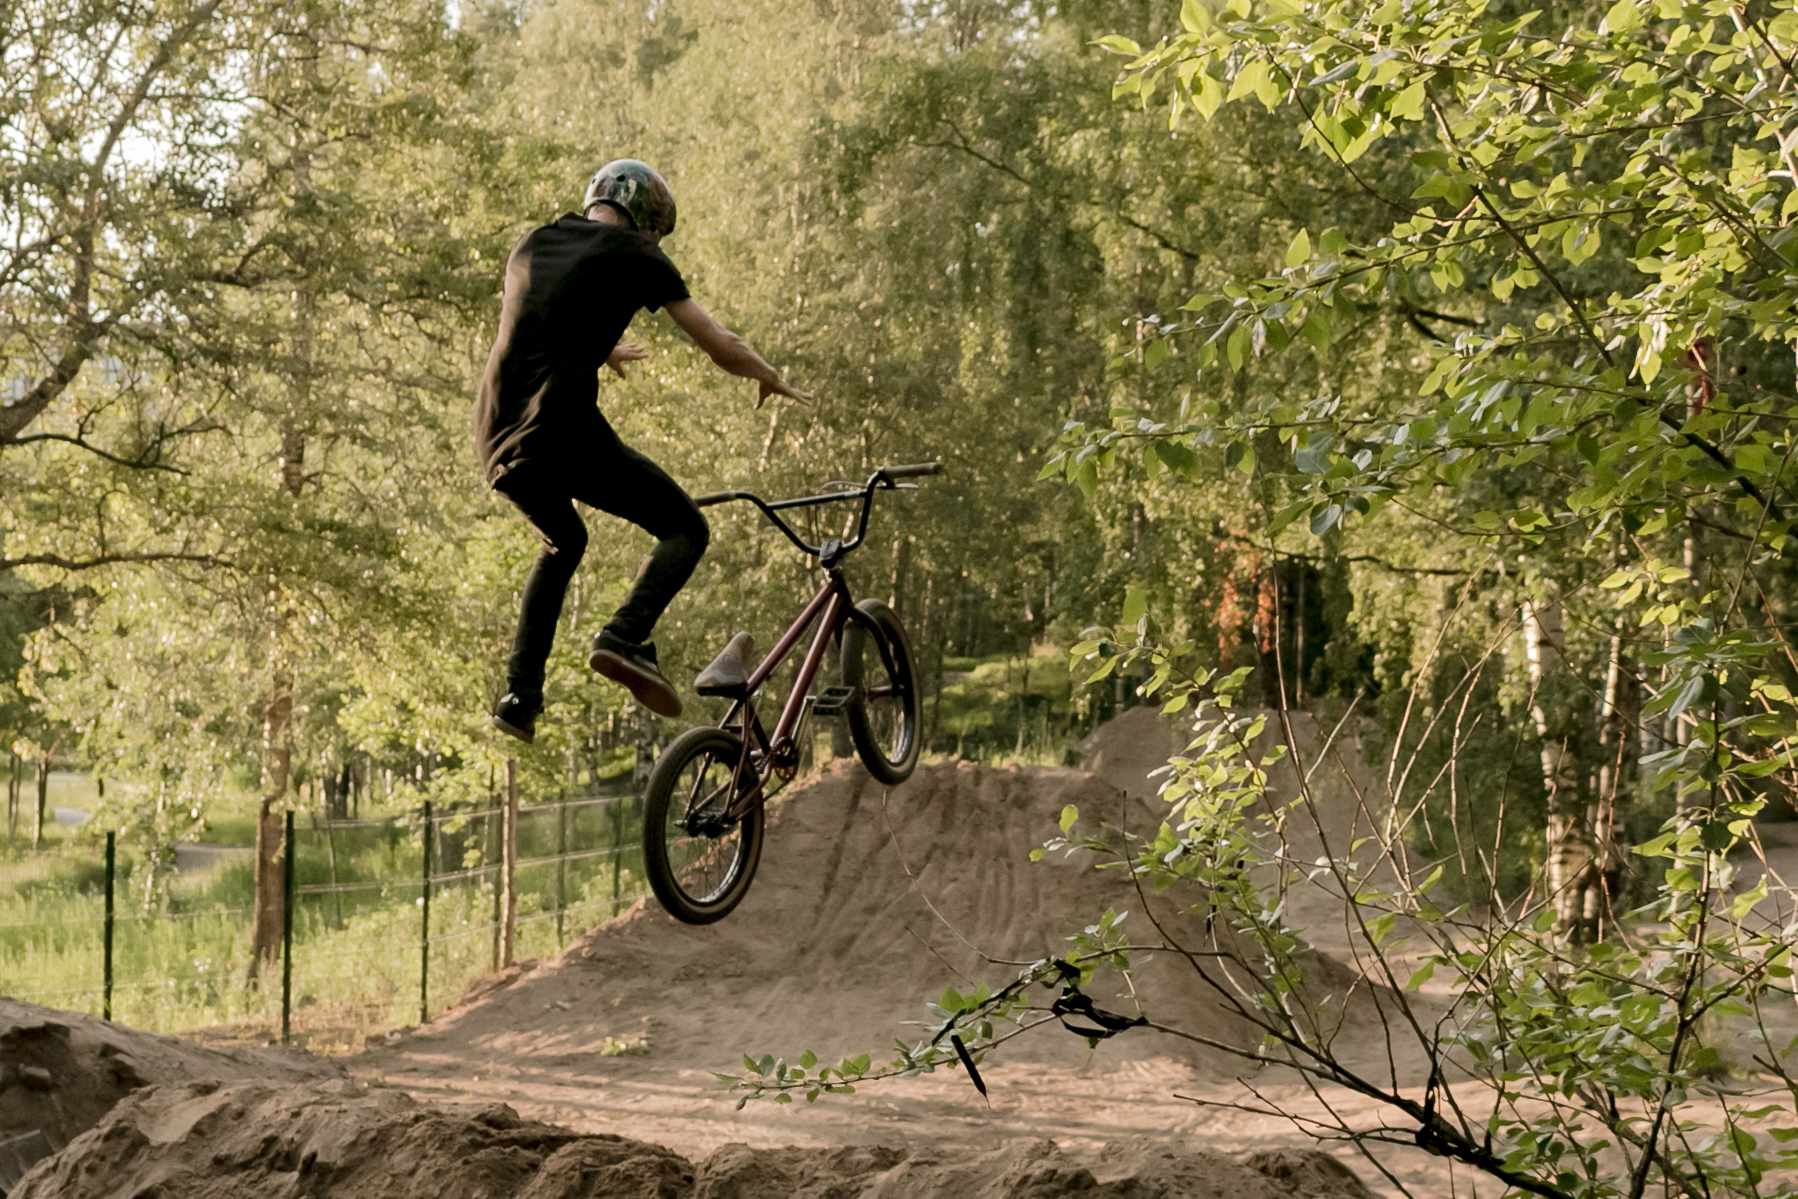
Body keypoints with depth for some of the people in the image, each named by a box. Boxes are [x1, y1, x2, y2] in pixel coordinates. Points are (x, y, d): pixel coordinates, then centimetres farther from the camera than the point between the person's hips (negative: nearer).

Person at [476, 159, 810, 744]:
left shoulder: (530, 246, 22)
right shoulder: (635, 256, 5)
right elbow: (722, 349, 4)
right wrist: (773, 379, 25)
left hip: (500, 442, 7)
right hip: (564, 432, -7)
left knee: (563, 543, 33)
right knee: (686, 529, 8)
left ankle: (519, 695, 22)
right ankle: (625, 637, -17)